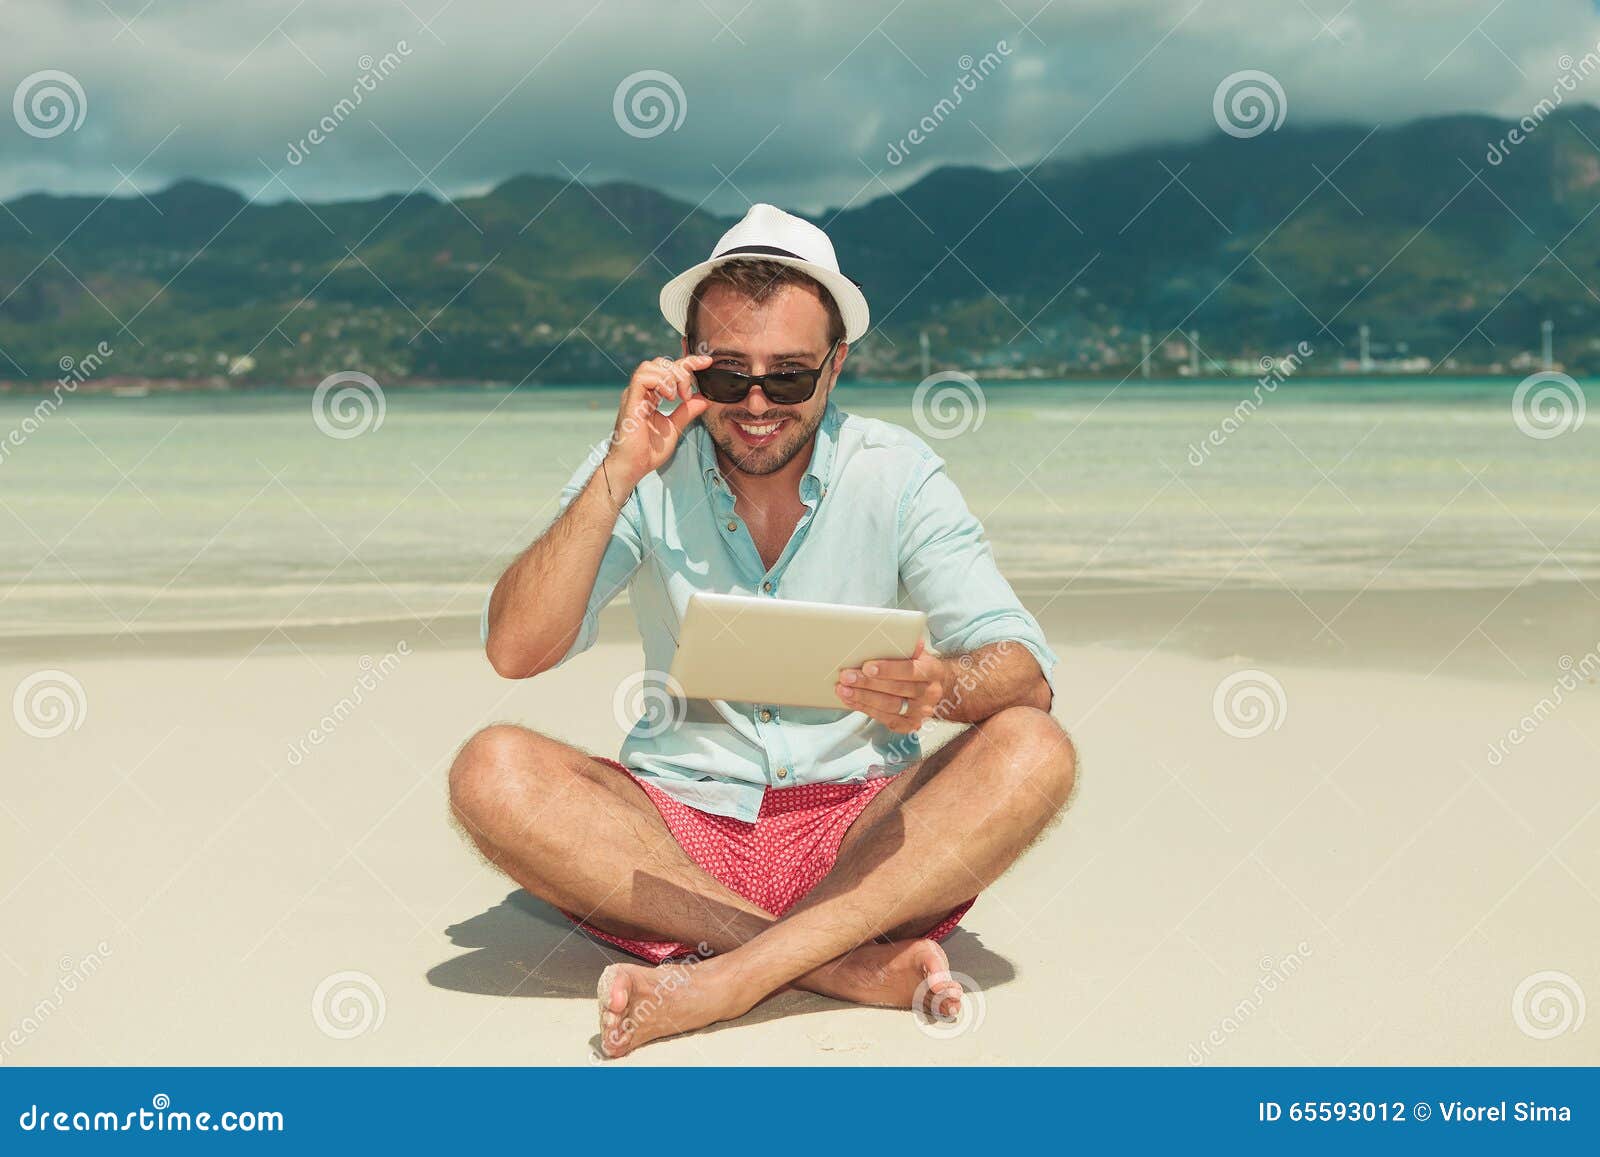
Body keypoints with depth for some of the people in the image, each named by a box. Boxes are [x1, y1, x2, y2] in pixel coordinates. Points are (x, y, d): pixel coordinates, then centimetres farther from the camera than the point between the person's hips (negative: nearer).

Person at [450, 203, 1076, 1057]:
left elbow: (1027, 673, -9)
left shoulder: (894, 472, -1)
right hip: (677, 834, 1)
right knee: (493, 772, -26)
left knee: (1033, 753, -26)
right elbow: (515, 651, -10)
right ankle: (854, 966, -29)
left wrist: (943, 684, -33)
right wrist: (620, 473, -19)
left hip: (859, 832, 0)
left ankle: (726, 979, -32)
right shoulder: (645, 473, 0)